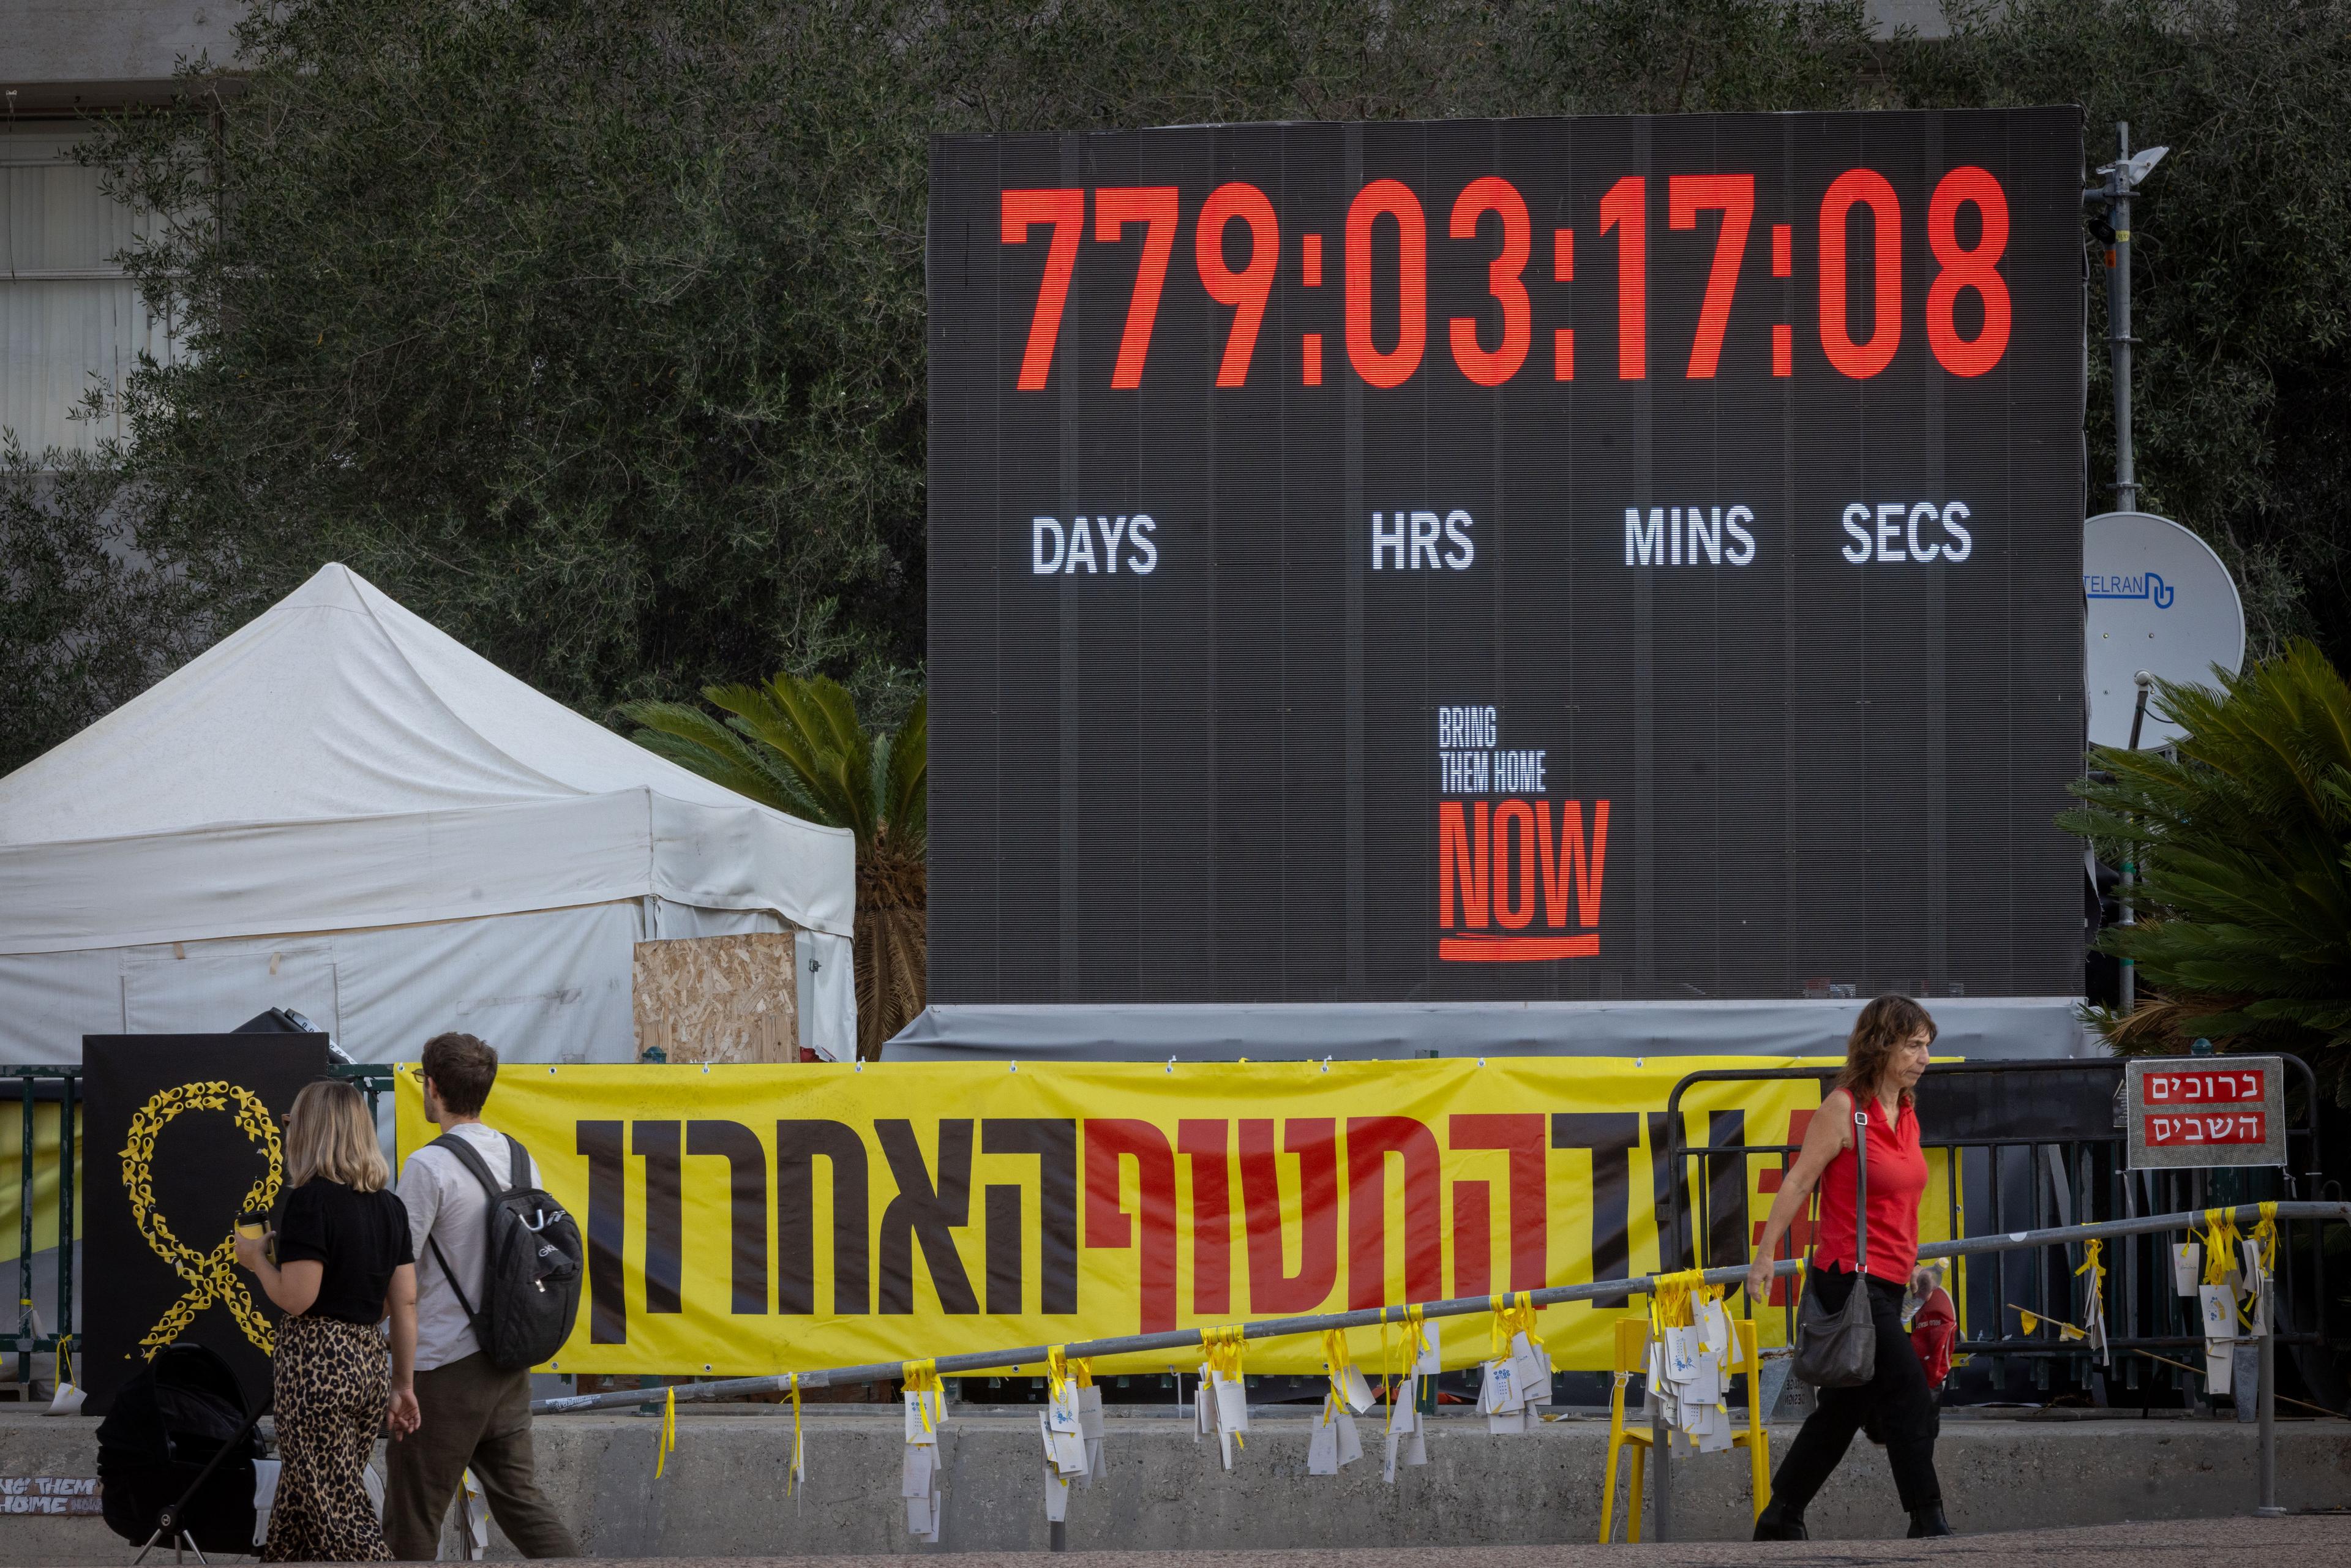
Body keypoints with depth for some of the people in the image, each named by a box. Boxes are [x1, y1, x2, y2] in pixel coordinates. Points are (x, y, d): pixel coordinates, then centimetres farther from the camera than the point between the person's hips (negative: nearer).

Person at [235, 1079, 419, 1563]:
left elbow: (296, 1299, -17)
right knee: (302, 1499, 17)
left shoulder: (311, 1200, -13)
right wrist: (404, 1385, 15)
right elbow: (405, 1303, 9)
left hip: (318, 1362, -8)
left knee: (337, 1511, -4)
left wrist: (257, 1259, 1)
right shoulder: (388, 1206, 9)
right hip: (370, 1361, 8)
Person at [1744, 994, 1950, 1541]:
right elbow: (1798, 1183, -10)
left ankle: (1779, 1520, 22)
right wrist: (1765, 1255, -12)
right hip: (1848, 1277, -8)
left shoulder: (1906, 1114, 13)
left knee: (1844, 1408, 13)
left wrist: (1912, 1265, 18)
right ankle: (1927, 1522, -11)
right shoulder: (1844, 1107, -10)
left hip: (1885, 1284, 8)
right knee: (1911, 1397, -14)